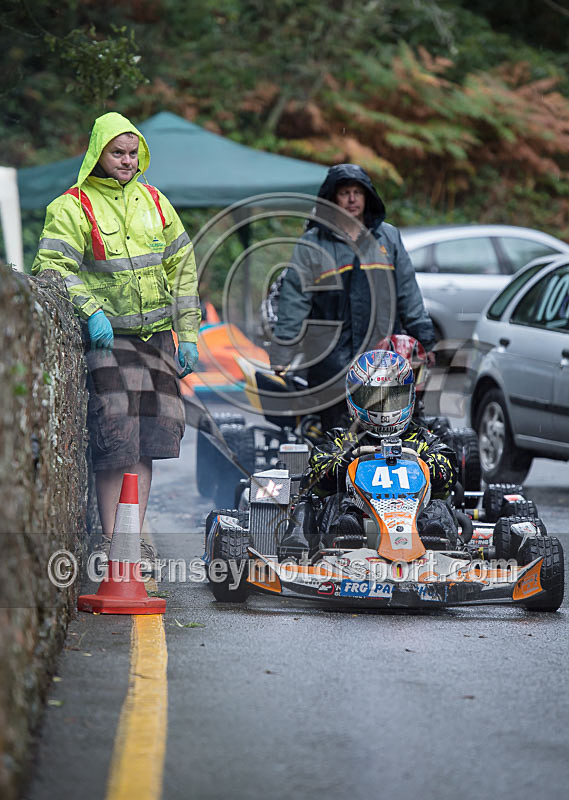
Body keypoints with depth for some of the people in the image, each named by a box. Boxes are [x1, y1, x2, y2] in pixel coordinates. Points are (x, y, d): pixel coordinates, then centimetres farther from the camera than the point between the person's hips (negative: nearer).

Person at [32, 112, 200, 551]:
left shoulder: (154, 202, 13)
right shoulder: (73, 207, -3)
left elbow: (182, 268, 16)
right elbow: (52, 267, -12)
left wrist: (188, 335, 11)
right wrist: (91, 311, -24)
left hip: (157, 338, 5)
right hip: (108, 337, -5)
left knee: (151, 435, 5)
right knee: (116, 439, -12)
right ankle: (112, 541, -6)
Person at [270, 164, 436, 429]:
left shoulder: (388, 237, 13)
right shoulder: (312, 244, 5)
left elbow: (408, 292, 16)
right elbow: (294, 300, 1)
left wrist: (424, 339, 12)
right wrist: (280, 356, -5)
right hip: (331, 362, -2)